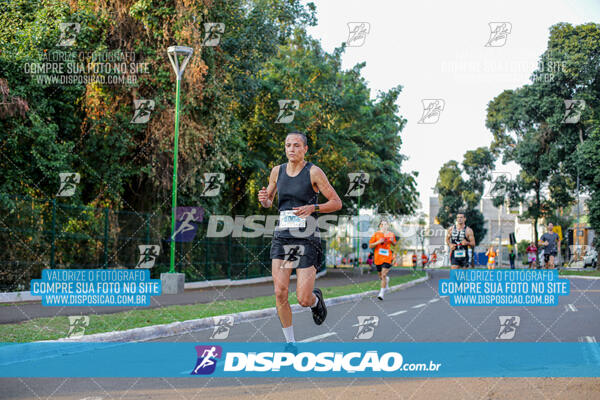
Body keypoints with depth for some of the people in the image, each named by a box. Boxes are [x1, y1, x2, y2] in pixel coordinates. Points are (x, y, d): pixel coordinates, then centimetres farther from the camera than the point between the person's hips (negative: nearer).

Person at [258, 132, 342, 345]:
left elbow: (337, 203, -2)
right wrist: (264, 199, -2)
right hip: (281, 237, 4)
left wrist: (313, 208, -18)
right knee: (280, 293, -8)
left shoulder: (314, 172, -4)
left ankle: (316, 299, 32)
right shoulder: (277, 171, 9)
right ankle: (290, 341, 8)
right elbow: (268, 203, 22)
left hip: (307, 239, -4)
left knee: (303, 299, -6)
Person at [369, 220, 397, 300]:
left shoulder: (391, 234, 5)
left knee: (384, 275, -14)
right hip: (378, 258, 1)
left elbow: (394, 244, 21)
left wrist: (392, 241, -2)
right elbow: (370, 246, -1)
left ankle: (382, 293, -10)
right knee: (381, 276, 14)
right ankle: (387, 280, 50)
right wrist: (378, 242, -18)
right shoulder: (376, 234, -1)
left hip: (387, 258, -1)